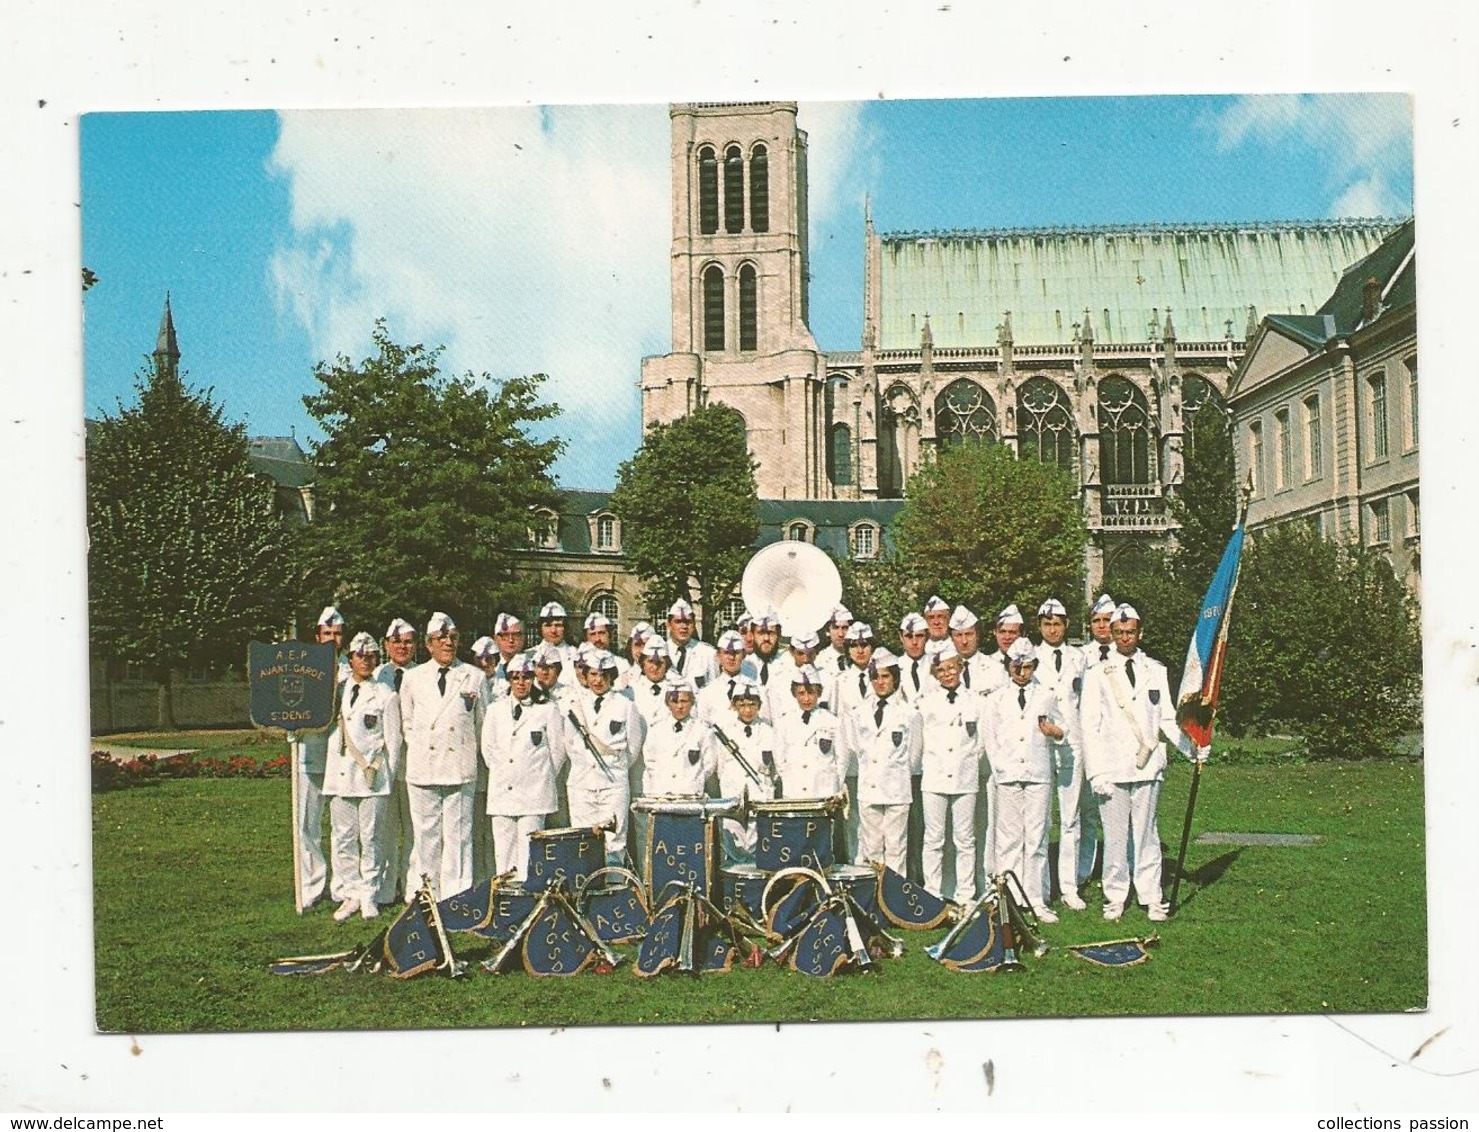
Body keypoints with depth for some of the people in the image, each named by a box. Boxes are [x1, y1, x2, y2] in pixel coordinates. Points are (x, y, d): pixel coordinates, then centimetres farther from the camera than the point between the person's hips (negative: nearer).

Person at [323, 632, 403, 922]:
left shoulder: (386, 695, 4)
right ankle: (351, 894, 11)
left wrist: (390, 778, 1)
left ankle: (369, 896, 8)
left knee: (372, 838, -1)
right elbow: (329, 731, 19)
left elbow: (393, 741, 4)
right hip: (340, 775, 3)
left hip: (373, 776, -3)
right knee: (343, 838, 3)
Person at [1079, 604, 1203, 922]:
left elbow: (1167, 719, 13)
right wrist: (1095, 772, -7)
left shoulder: (1156, 671, 11)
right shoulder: (1097, 674, 4)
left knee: (1146, 833, 5)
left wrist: (1192, 748, -2)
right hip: (1112, 769, -1)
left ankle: (1151, 896, 12)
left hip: (1148, 765, 2)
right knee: (1115, 836, 2)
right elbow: (1089, 726, 1)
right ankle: (1115, 896, 13)